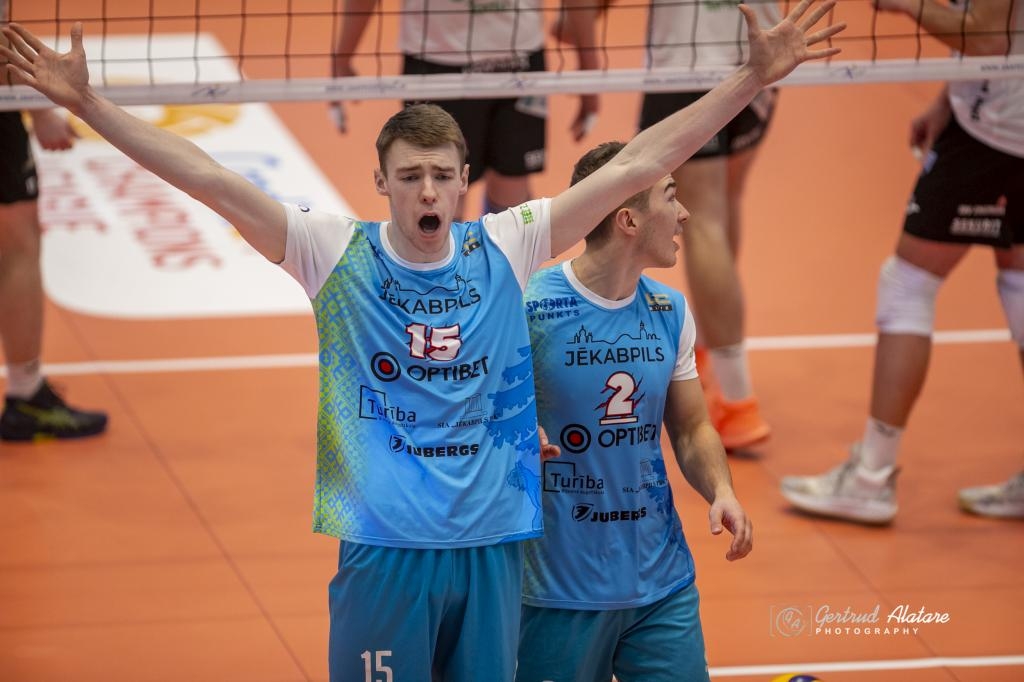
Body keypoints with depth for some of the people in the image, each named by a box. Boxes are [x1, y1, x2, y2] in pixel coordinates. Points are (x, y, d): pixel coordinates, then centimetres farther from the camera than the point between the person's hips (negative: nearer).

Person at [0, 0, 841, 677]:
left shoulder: (506, 248, 2)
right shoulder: (338, 254, -3)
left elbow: (637, 164, 3)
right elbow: (210, 178, -9)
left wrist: (753, 79, 1)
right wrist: (86, 103, -15)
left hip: (493, 543, 2)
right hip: (383, 551, -2)